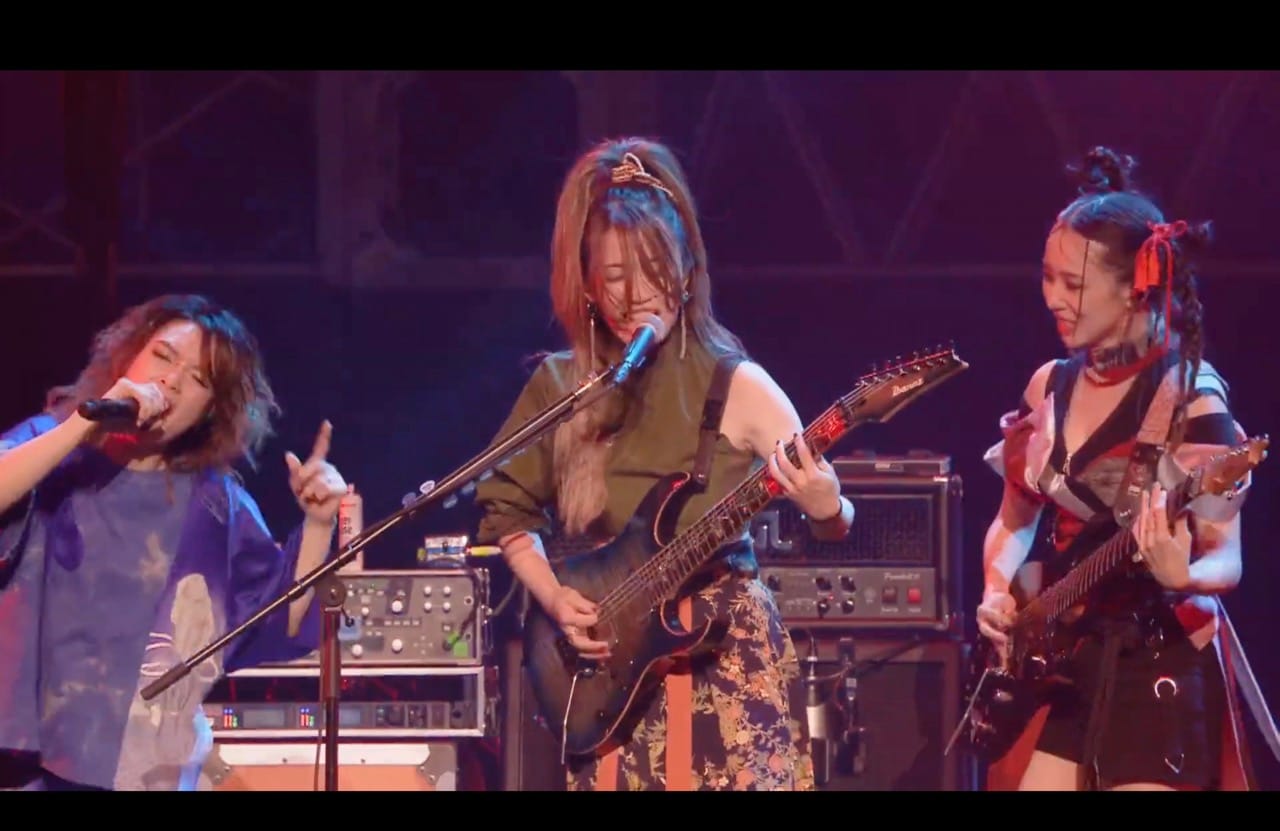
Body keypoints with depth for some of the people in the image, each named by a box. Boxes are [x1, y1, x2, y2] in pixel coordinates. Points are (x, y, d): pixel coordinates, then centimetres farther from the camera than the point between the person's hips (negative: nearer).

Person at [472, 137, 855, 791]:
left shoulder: (735, 388, -4)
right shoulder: (558, 390, 5)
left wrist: (827, 510, -30)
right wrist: (555, 599, -1)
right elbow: (507, 513, 15)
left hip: (725, 658, -2)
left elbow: (835, 519, -7)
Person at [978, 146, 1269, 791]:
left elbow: (1227, 557, -13)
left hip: (1158, 660, -6)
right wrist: (998, 592, 0)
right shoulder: (1050, 387, 8)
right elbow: (1013, 523, 19)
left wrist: (1180, 577, -35)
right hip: (1058, 656, 6)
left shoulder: (1188, 397, -11)